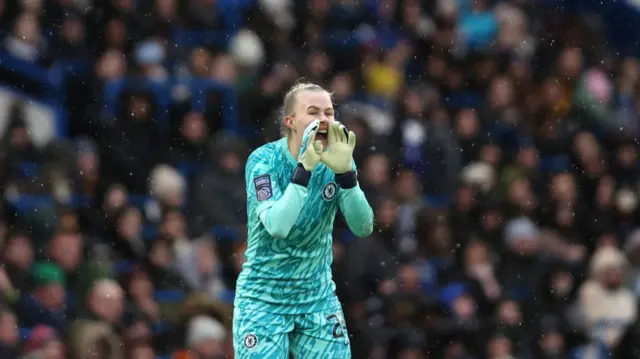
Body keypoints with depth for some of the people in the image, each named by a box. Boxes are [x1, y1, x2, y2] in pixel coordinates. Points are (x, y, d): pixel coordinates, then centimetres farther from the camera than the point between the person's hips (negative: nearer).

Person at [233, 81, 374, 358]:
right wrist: (305, 167, -35)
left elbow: (363, 227, -14)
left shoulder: (336, 161, -4)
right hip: (264, 301, -4)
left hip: (318, 297, 4)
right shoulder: (264, 161, -15)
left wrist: (344, 172, -28)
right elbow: (276, 226, -29)